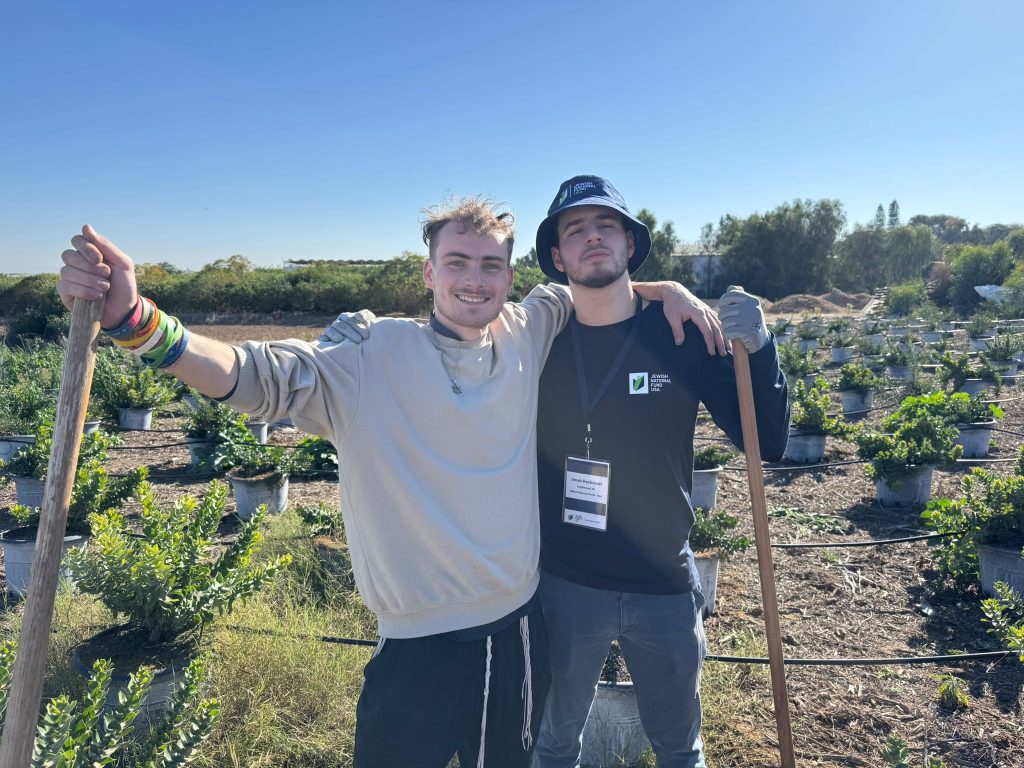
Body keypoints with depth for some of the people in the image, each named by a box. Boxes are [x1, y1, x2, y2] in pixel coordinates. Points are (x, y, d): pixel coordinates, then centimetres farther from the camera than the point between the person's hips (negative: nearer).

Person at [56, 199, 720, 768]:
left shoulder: (525, 339, -2)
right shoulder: (373, 357, -14)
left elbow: (579, 289, 15)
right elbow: (256, 375, -22)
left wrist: (660, 289, 1)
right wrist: (133, 316, -35)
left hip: (520, 629, 5)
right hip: (420, 646, -4)